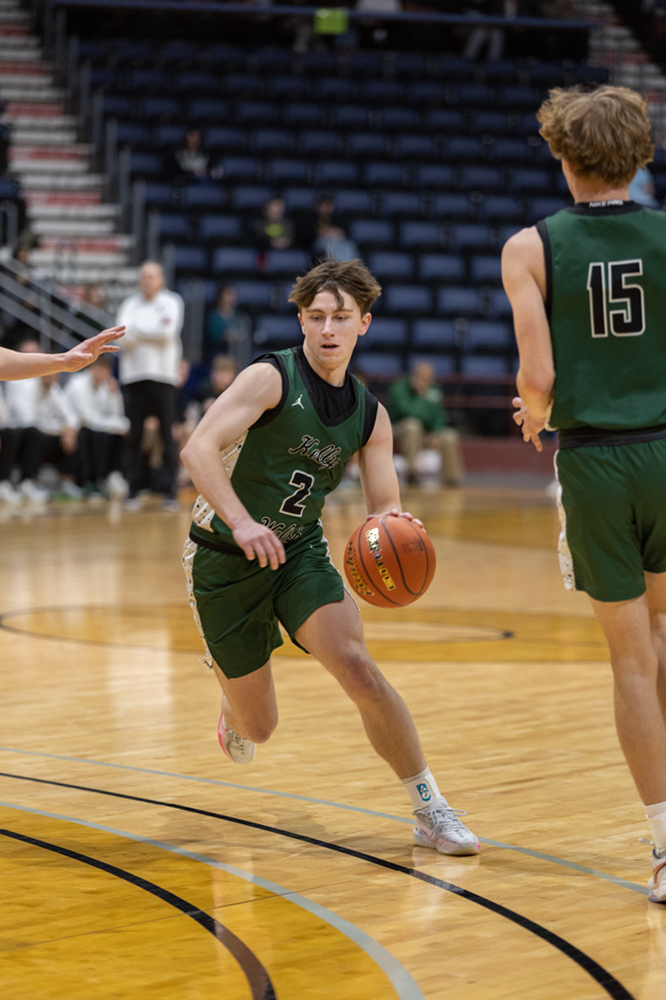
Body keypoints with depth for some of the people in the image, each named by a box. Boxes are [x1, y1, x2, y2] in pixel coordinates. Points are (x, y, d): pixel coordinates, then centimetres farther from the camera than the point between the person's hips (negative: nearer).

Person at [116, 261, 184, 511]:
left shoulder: (171, 302, 6)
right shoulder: (130, 304, 13)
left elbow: (168, 332, -11)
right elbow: (123, 335, -2)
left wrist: (135, 332, -6)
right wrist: (155, 331, -9)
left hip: (163, 375, -2)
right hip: (133, 375, 2)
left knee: (167, 435, -5)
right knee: (134, 436, 1)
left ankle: (169, 491, -3)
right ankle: (134, 491, 6)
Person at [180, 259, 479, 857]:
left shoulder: (370, 415, 0)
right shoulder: (271, 378, -18)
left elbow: (385, 506, -1)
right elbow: (198, 450, -29)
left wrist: (394, 525, -26)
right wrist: (242, 524, -43)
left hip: (300, 550, 3)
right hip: (223, 556, -3)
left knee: (356, 666, -22)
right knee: (259, 727, 4)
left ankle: (431, 811, -13)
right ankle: (234, 706, 45)